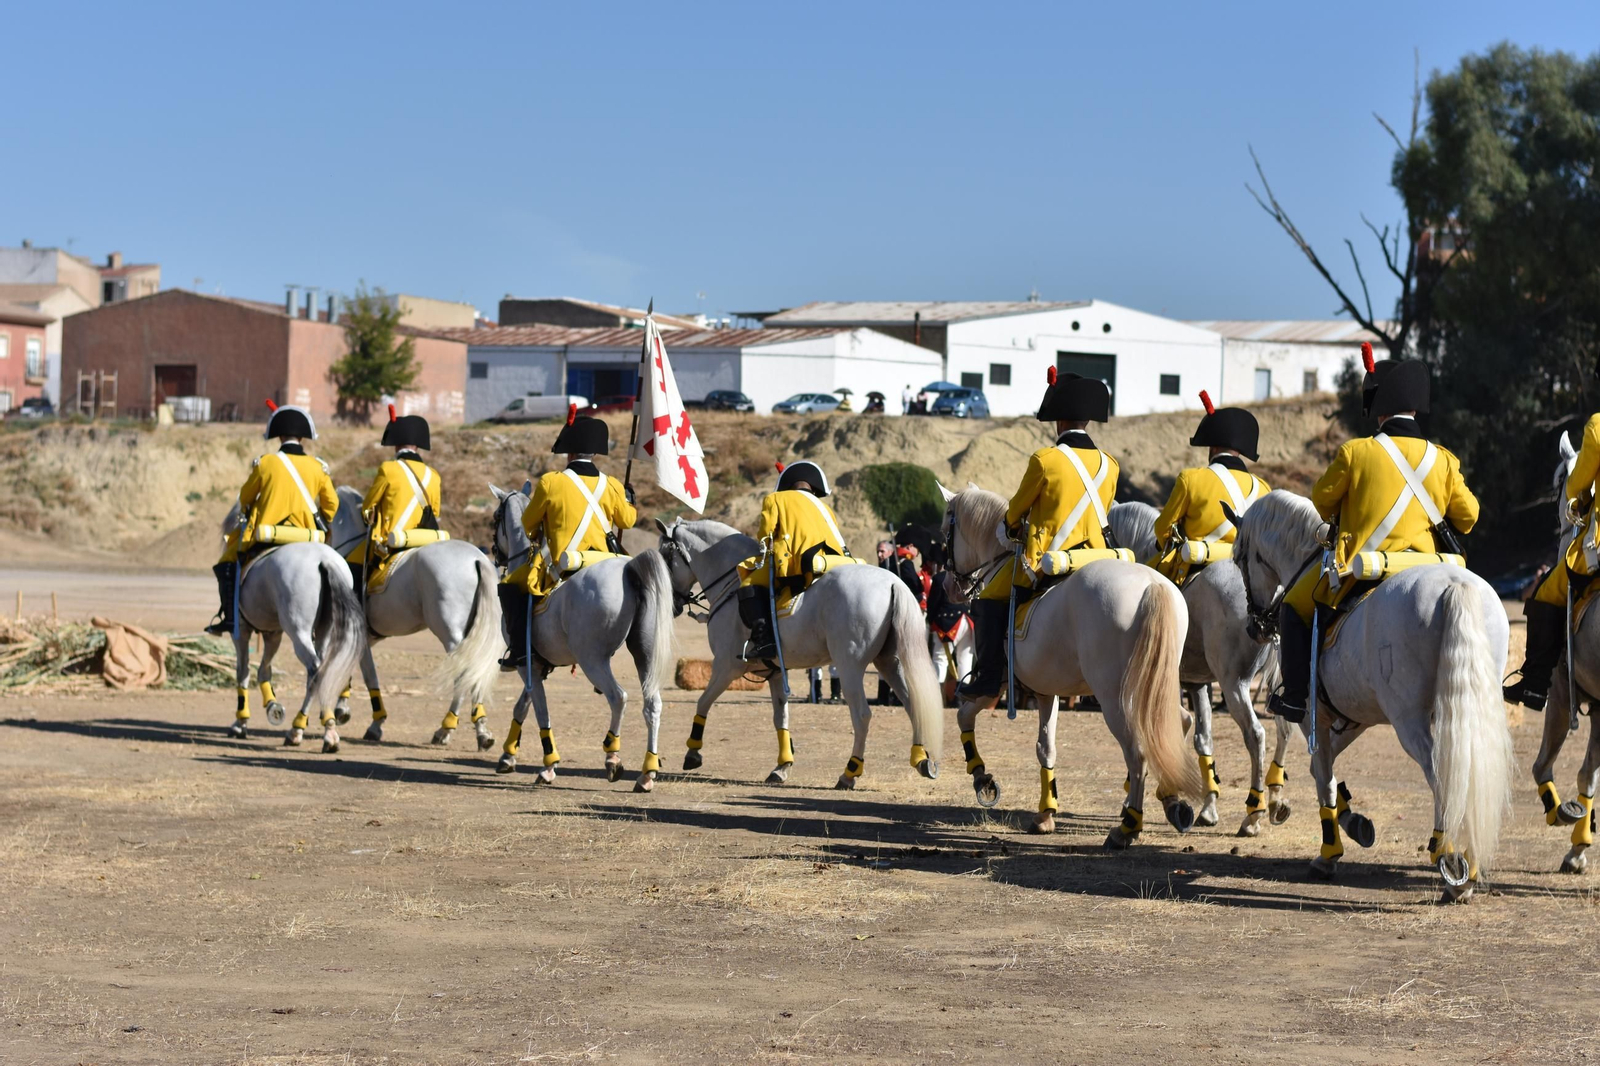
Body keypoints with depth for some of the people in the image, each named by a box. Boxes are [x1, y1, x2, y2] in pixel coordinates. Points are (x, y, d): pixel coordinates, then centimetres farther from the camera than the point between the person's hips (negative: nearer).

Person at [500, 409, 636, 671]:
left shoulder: (550, 483, -8)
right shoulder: (611, 486, 0)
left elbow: (528, 524, 5)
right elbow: (627, 520, 16)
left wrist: (536, 536, 28)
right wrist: (628, 500, 38)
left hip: (559, 569, -4)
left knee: (510, 588, 14)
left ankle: (521, 648, -1)